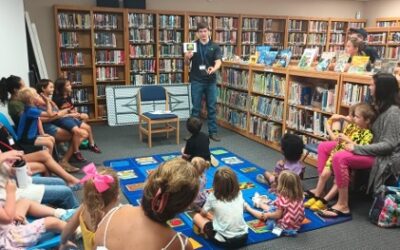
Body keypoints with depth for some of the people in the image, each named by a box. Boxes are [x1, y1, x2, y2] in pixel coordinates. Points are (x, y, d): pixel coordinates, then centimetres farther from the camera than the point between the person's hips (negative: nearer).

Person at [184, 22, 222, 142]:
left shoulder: (215, 47, 2)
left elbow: (218, 61, -12)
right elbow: (187, 63, 4)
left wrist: (214, 69, -34)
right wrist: (187, 58, -19)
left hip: (211, 81, 1)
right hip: (197, 81, 0)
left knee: (212, 107, 5)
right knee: (196, 108, 5)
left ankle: (213, 132, 14)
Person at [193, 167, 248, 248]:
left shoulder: (213, 197, -7)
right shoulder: (239, 194, 1)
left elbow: (203, 214, 9)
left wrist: (209, 216, 32)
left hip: (224, 241, -4)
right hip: (243, 238, 4)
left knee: (196, 216, 13)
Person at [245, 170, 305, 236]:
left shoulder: (283, 199, -30)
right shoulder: (298, 196, -8)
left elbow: (277, 215, -23)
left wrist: (267, 215, -6)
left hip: (286, 226, -7)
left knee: (264, 214, 12)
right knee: (272, 208, 26)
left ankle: (248, 208, 36)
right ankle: (260, 203, 54)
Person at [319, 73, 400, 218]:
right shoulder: (382, 108, 14)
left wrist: (357, 149, -21)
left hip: (387, 158, -10)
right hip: (377, 153, 10)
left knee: (340, 158, -25)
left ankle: (343, 206, -19)